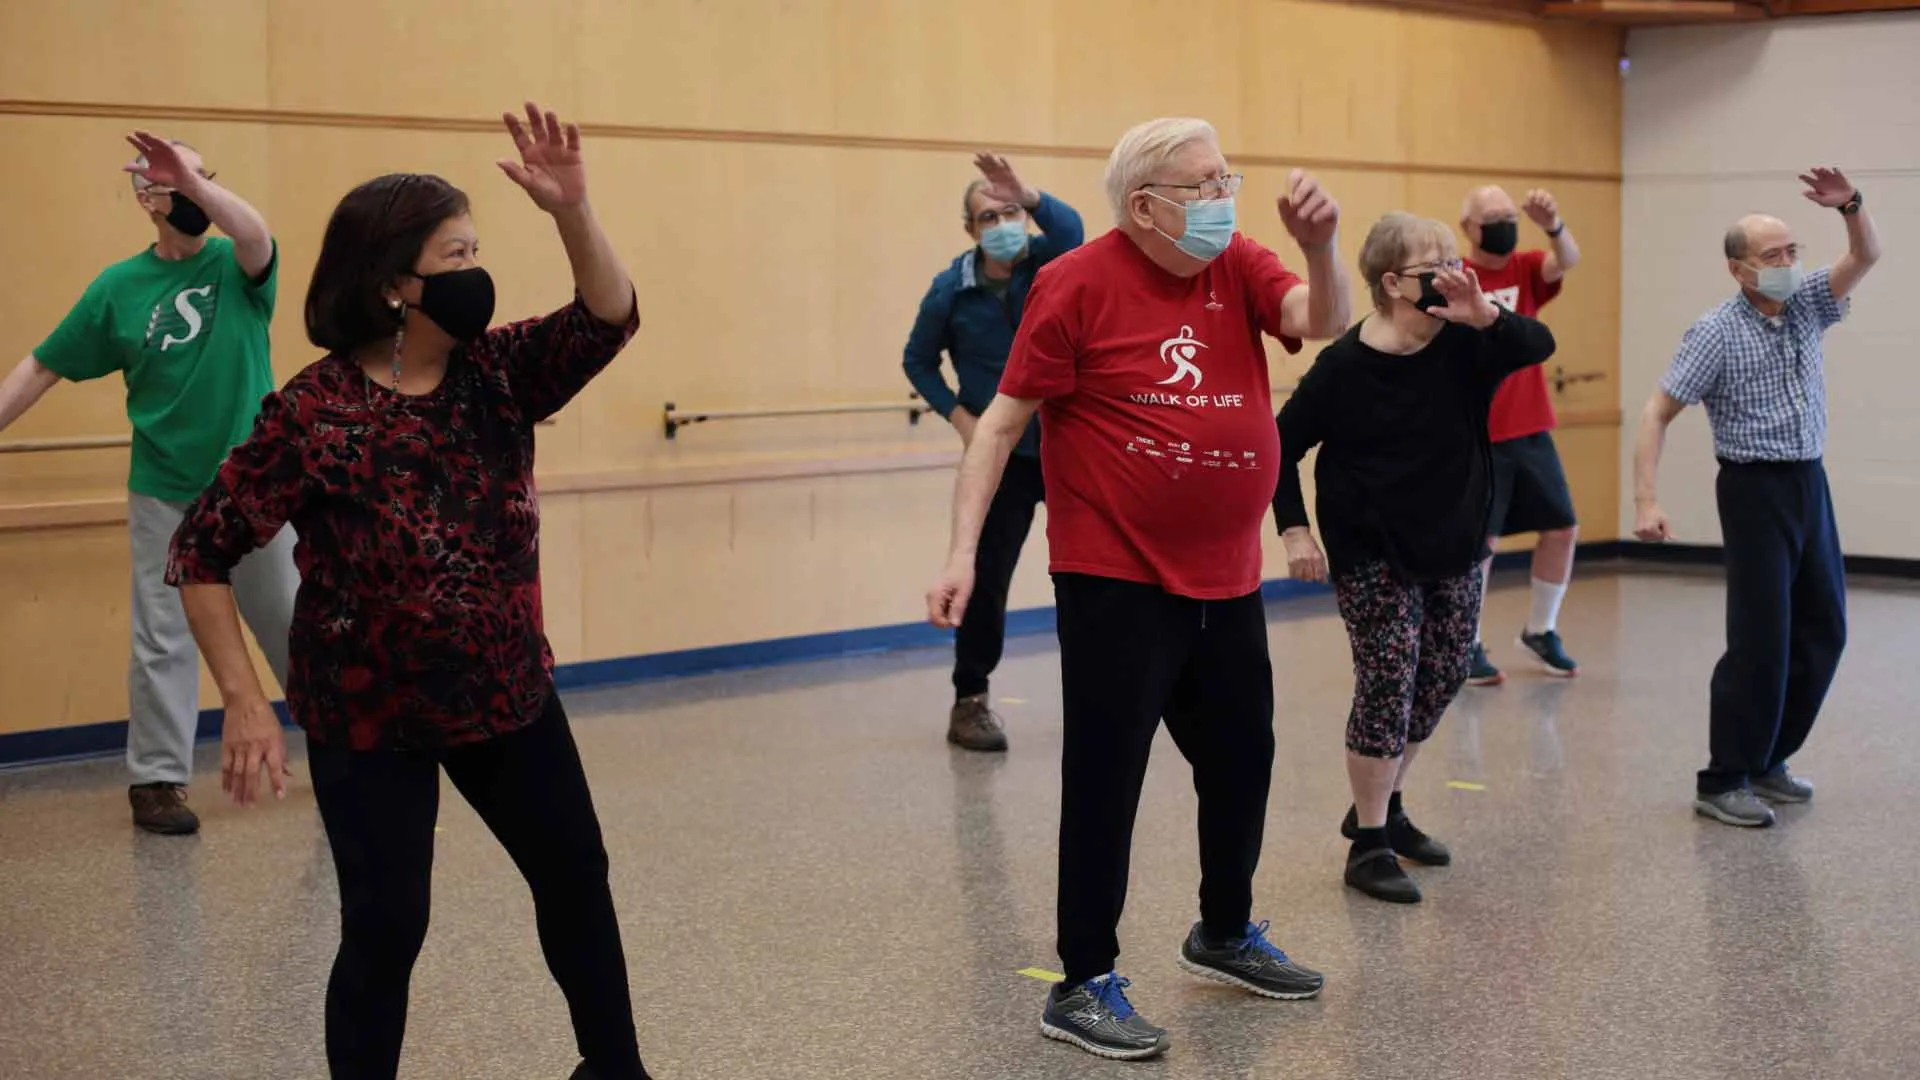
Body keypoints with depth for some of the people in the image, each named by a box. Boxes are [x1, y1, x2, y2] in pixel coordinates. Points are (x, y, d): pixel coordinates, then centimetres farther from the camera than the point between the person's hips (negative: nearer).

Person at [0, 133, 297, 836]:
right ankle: (157, 780, 12)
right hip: (165, 496, 0)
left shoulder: (236, 268, -3)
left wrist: (195, 177, -36)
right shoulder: (118, 288, 0)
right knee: (164, 641, 3)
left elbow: (256, 238, -28)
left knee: (293, 625, 11)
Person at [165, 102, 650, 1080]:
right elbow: (201, 554, -16)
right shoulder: (313, 413, -19)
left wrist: (572, 211, -32)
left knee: (576, 877, 17)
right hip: (370, 717, -5)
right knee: (386, 927, -1)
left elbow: (606, 320, -15)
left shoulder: (497, 373, -5)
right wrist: (244, 701, -22)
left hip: (509, 693, 6)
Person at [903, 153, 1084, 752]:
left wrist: (1027, 194, -49)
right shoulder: (951, 290, -7)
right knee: (987, 577, 1)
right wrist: (959, 416, -7)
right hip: (1001, 455, -1)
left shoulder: (1048, 263, -7)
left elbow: (1071, 230, -31)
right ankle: (969, 701, 12)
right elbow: (918, 361, 6)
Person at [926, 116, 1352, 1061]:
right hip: (1116, 583, -6)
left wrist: (1319, 246, -27)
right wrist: (962, 553, -18)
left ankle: (1224, 934, 41)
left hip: (1227, 581, 7)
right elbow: (1002, 423, -11)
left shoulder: (1239, 269, 4)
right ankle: (1083, 987, 11)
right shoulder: (1079, 284, -12)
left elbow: (1323, 321, -9)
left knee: (1241, 761, 19)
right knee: (1105, 781, -2)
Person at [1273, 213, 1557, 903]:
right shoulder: (1346, 365, -15)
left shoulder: (1464, 345, -5)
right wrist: (1294, 530, -15)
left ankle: (1381, 808, 32)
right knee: (1388, 682, -7)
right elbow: (1284, 445, -9)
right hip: (1372, 553, -5)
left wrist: (1485, 315, -37)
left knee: (1443, 677, 12)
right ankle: (1369, 846, 5)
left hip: (1453, 544, 6)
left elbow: (1539, 346, -20)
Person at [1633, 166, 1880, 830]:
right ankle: (1723, 783, -2)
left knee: (1823, 629, 9)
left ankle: (1767, 760, 21)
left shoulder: (1807, 306, 6)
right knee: (1760, 637, -10)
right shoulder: (1716, 333, -11)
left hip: (1810, 483, 7)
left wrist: (1850, 204, -20)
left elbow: (1866, 256, 1)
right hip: (1756, 489, -7)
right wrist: (1645, 501, -21)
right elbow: (1656, 414, -12)